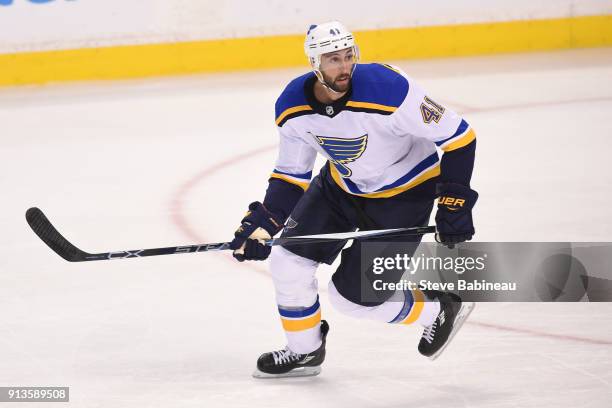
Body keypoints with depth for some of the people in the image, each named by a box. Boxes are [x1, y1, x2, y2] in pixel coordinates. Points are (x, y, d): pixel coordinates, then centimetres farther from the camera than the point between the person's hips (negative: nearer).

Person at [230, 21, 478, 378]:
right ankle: (305, 351, 22)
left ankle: (438, 308, 19)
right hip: (342, 184, 6)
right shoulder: (292, 106, -16)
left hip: (403, 194, -6)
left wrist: (454, 204, -26)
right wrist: (261, 224, -12)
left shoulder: (388, 90, -33)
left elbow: (458, 136, -25)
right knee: (288, 261, -2)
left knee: (352, 295, -6)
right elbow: (291, 175, 0)